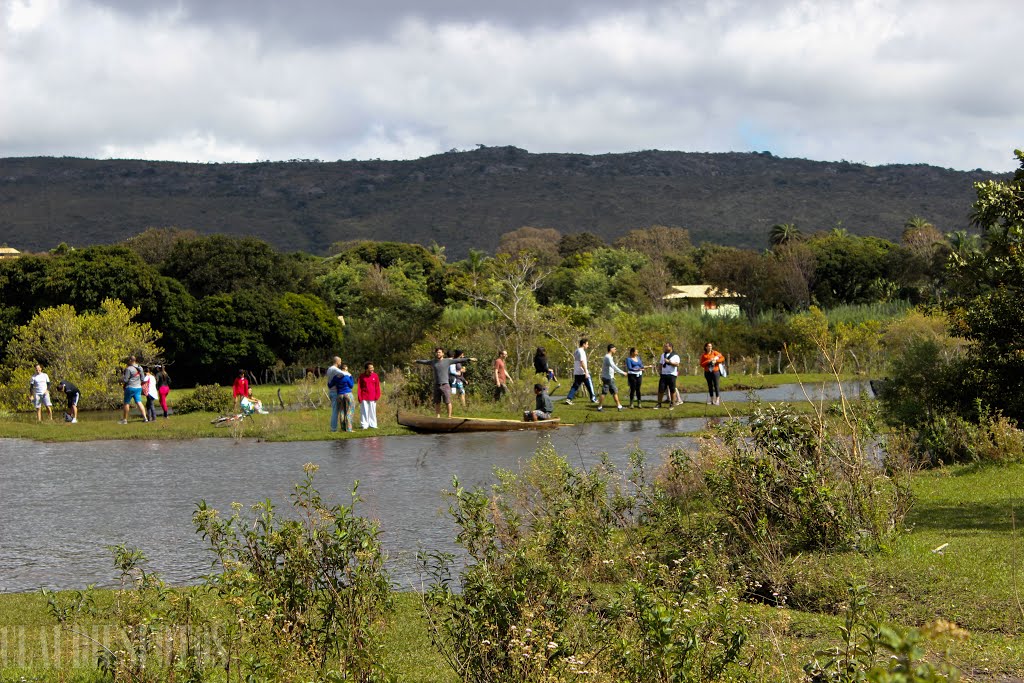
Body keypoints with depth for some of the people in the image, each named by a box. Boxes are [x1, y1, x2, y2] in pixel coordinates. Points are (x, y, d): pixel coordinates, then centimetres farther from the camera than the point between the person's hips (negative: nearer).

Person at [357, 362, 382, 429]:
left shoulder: (375, 375, 2)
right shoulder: (362, 376, -1)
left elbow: (377, 386, 5)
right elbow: (359, 387, 1)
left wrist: (377, 396, -2)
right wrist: (359, 397, -4)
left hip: (372, 397, 1)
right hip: (364, 398, -1)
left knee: (372, 411, 6)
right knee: (364, 411, 1)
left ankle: (372, 424, 12)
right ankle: (364, 425, 5)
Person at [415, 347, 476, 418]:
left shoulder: (447, 361, -3)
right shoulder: (433, 361, 10)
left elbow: (459, 360, -9)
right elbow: (424, 362, 29)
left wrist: (469, 359, -17)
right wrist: (417, 361, 45)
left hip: (445, 385, -4)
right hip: (436, 385, 4)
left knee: (448, 402, -5)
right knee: (437, 402, 5)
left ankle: (449, 416, 0)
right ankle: (438, 416, 12)